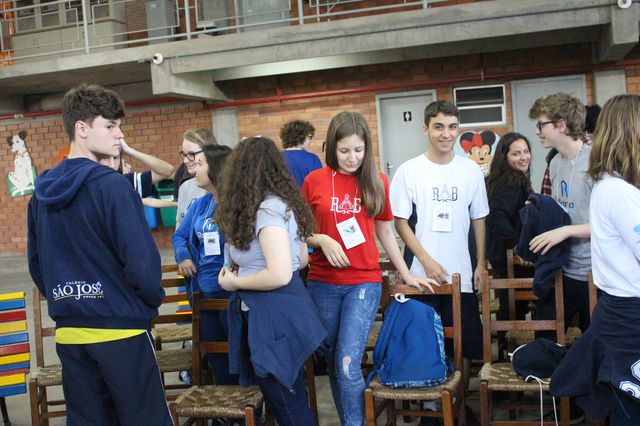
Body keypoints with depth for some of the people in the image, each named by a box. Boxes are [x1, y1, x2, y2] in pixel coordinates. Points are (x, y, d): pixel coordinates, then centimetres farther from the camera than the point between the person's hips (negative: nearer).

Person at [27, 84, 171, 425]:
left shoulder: (42, 191, 7)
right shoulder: (111, 185, -16)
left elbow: (35, 262, 14)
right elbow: (141, 259, -19)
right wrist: (154, 298, -1)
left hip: (67, 331, 7)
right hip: (119, 328, -7)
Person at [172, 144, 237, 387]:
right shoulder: (199, 205, 8)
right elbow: (180, 235, 20)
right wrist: (183, 257, 1)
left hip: (232, 293, -7)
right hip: (203, 293, 8)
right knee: (216, 358, 20)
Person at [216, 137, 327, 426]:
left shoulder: (268, 210, -20)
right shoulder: (282, 204, 10)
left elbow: (279, 275, -27)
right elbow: (300, 259, 17)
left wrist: (235, 283, -12)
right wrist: (245, 268, 13)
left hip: (274, 315, -10)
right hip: (277, 311, 10)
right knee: (289, 399, 20)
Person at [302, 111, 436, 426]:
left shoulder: (377, 182, 2)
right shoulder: (314, 181, -1)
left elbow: (385, 232, 11)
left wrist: (406, 274, 13)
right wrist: (322, 240, -14)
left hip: (364, 282, -1)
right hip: (323, 283, 1)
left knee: (348, 363, -12)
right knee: (333, 364, 11)